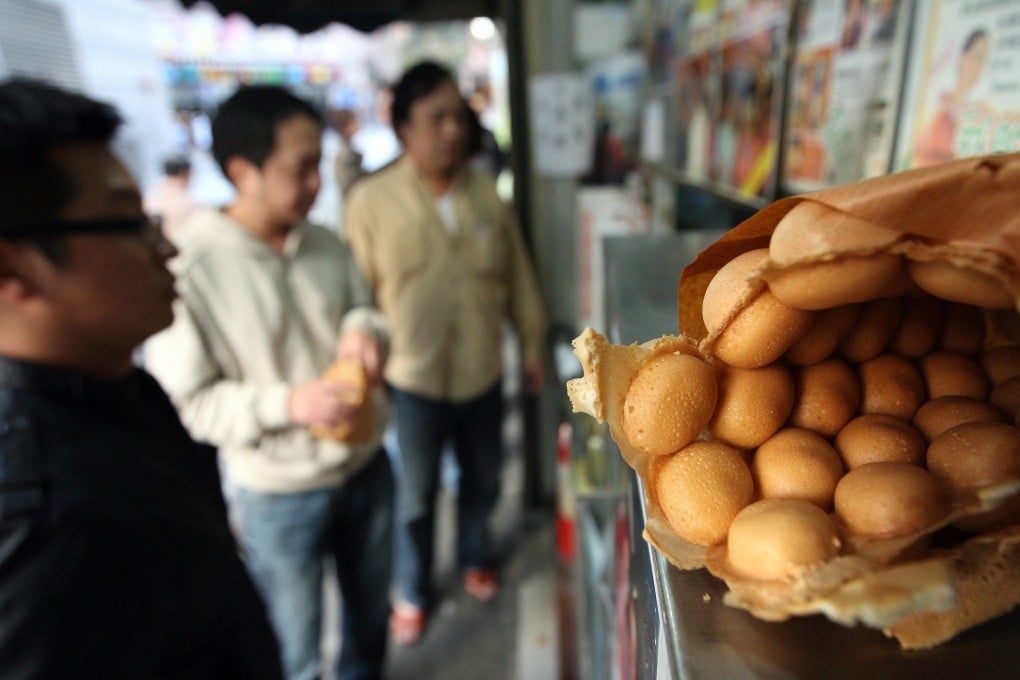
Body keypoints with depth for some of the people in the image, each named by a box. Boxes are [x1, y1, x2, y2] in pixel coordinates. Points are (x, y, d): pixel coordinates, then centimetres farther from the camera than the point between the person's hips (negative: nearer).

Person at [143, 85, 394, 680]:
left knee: (371, 617, 27)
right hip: (280, 498, -4)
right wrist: (287, 403, -28)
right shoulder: (192, 270, -19)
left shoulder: (327, 245, -4)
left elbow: (367, 310, 8)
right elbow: (185, 402, -15)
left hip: (368, 469, 5)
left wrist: (365, 329, -16)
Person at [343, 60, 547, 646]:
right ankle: (413, 592, 40)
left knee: (483, 480, 21)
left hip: (484, 371, 3)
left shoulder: (487, 192, -3)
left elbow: (517, 274, 5)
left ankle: (475, 557, 51)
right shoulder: (372, 200, -12)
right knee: (417, 495, 14)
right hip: (414, 377, -2)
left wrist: (532, 342, 9)